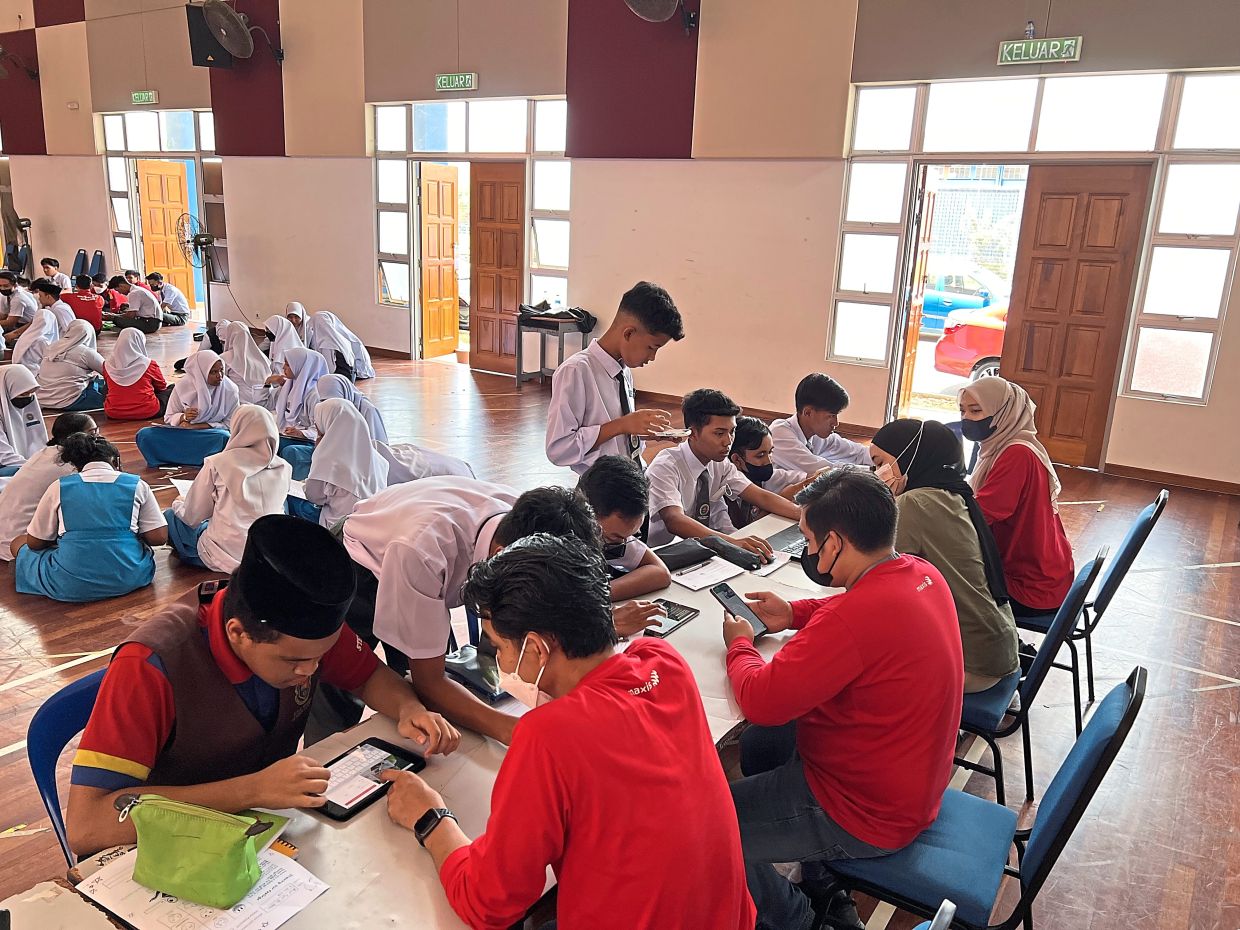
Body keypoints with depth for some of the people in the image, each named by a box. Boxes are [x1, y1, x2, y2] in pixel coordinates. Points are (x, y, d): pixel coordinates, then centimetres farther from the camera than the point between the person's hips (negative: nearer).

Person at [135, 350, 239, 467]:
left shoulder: (230, 390, -8)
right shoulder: (182, 387, -5)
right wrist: (183, 417, -21)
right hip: (181, 433, 2)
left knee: (225, 438, -38)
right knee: (144, 434, -21)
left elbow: (230, 424, -7)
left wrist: (195, 427, -14)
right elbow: (168, 417, 3)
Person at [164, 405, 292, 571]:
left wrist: (178, 504, 25)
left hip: (227, 555, -4)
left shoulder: (217, 464, -9)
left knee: (171, 515, 21)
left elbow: (192, 517, 1)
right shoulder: (284, 469, -2)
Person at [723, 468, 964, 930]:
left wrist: (740, 645, -8)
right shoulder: (923, 573, -6)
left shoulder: (855, 618, -35)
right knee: (758, 745, 24)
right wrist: (795, 614, 5)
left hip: (870, 815, -9)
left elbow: (761, 701, -28)